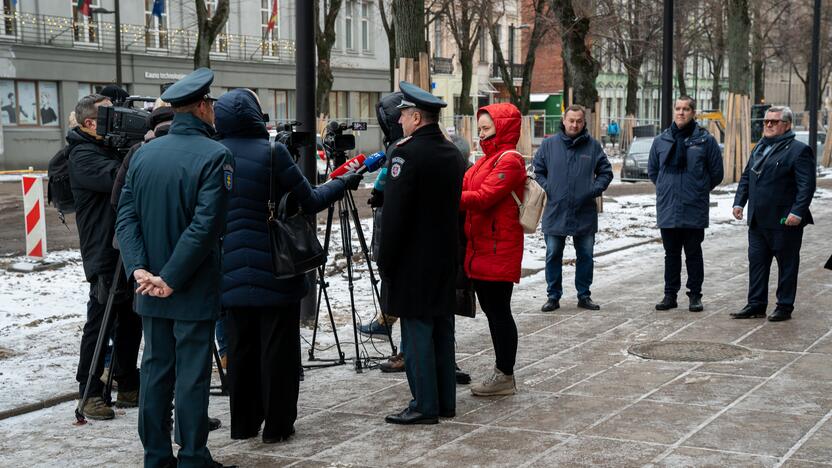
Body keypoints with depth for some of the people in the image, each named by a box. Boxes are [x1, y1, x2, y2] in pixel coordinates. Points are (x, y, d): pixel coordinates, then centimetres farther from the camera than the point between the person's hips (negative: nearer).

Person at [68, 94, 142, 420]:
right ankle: (89, 393, 2)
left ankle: (128, 387, 21)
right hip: (105, 254, -9)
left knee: (132, 320, 12)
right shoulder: (82, 155, -11)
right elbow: (117, 178, -27)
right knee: (100, 322, -4)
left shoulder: (113, 148, 16)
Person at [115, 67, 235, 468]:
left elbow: (126, 217, 1)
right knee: (192, 374, 1)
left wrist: (139, 268, -7)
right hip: (194, 291, -5)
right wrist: (172, 278, -17)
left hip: (151, 292, 6)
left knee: (155, 370, 12)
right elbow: (206, 225, -20)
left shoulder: (143, 154, 6)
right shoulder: (215, 156, -12)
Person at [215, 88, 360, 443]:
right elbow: (310, 201, -6)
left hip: (232, 271, 5)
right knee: (278, 350, 4)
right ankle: (277, 425, 9)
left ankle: (243, 423, 20)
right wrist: (344, 183, 9)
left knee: (241, 349, 13)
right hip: (275, 269, -5)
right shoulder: (272, 153, -12)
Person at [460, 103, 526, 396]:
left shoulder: (509, 160, -12)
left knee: (498, 311, -3)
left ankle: (505, 376, 4)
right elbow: (467, 188, 12)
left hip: (498, 250, -9)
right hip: (481, 248, 9)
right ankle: (502, 372, 21)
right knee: (491, 309, 13)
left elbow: (484, 197, -21)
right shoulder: (487, 159, 19)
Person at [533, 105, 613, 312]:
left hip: (585, 213, 1)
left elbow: (606, 172, 8)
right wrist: (547, 189, -6)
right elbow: (538, 171, 8)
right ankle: (553, 296, 14)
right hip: (555, 212, 0)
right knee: (553, 255, 4)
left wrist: (594, 190, -5)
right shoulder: (549, 144, 2)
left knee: (585, 256, 8)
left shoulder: (593, 146, 3)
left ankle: (584, 296, 20)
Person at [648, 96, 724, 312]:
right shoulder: (661, 141, 6)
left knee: (693, 253, 5)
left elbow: (716, 173, 5)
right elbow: (652, 170, 18)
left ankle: (695, 295, 13)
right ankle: (670, 295, 18)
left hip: (695, 210, -3)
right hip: (667, 209, 3)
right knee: (671, 253, 10)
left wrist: (700, 190, 10)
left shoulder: (705, 140, -3)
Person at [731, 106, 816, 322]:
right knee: (756, 262, 10)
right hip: (758, 221, 7)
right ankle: (756, 305, 18)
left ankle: (785, 307, 12)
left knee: (786, 265, 4)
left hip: (784, 222, -7)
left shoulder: (799, 150, -9)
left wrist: (797, 212, -21)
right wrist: (739, 202, 9)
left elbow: (807, 185, -14)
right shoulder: (759, 148, 15)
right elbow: (746, 177, 20)